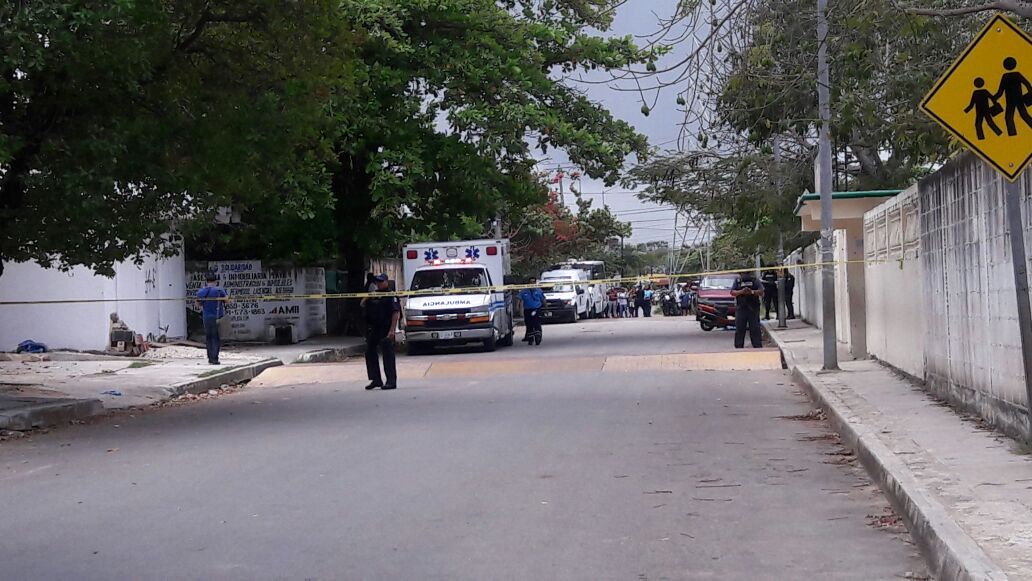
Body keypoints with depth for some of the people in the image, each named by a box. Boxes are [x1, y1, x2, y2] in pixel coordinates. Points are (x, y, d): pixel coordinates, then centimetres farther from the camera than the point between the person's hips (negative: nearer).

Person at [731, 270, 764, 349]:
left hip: (753, 309, -1)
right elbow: (732, 292, -1)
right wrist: (741, 292, -20)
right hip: (740, 309, 1)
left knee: (755, 329, -2)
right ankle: (739, 347, 8)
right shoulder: (737, 281, 9)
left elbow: (761, 291, -4)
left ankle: (758, 347, 1)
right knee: (739, 330, 2)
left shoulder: (755, 281, 6)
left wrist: (752, 292, -22)